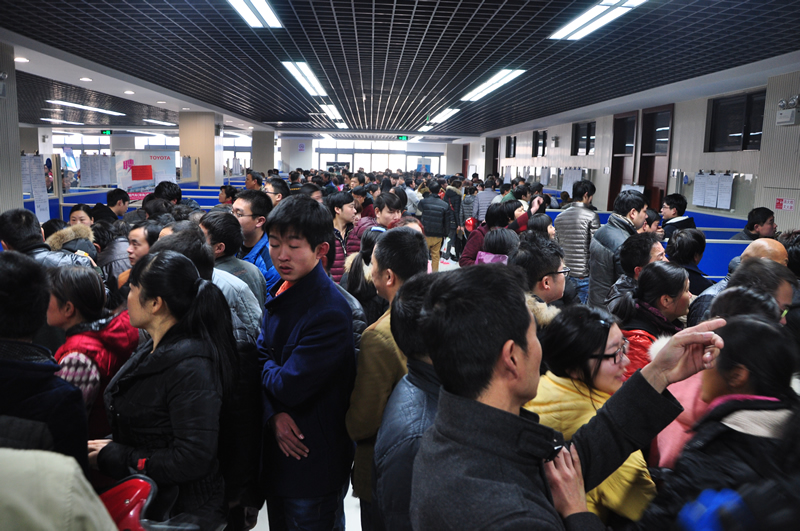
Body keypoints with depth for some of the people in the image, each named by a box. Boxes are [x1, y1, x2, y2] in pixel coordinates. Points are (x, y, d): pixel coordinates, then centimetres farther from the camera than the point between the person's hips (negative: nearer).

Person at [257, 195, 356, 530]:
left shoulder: (330, 313, -27)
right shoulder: (279, 293, 1)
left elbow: (288, 387, -27)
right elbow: (260, 356, 1)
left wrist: (268, 367, -6)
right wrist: (273, 414, -14)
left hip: (314, 464, -8)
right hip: (278, 452, 8)